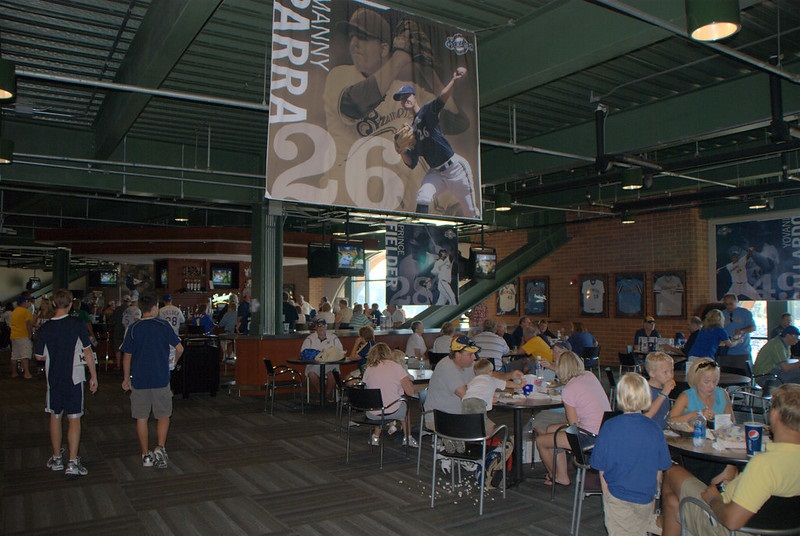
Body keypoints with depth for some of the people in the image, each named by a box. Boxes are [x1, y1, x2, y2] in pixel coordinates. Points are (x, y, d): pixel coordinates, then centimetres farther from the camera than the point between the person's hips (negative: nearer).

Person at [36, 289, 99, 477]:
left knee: (55, 417, 17)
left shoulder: (45, 328, -4)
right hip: (74, 378, -2)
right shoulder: (77, 325, -11)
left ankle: (57, 458, 27)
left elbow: (39, 356, 5)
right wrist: (94, 377, -1)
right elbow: (87, 352, -8)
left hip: (53, 379, 3)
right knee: (74, 419, 2)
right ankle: (72, 462, -2)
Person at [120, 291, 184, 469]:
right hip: (160, 379, -1)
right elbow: (179, 348, -5)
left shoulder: (133, 328, -2)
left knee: (141, 418, 10)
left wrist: (126, 379, 12)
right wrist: (174, 361, 17)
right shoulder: (163, 326, -6)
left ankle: (146, 455, 15)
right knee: (163, 415, 13)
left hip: (139, 380, 1)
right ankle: (160, 447, -3)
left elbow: (127, 356, 1)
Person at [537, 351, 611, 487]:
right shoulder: (590, 375, 3)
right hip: (605, 431, 9)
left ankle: (554, 476, 31)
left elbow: (574, 425, -12)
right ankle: (562, 476, 27)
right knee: (551, 429, 22)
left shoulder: (568, 390, -19)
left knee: (540, 441, 5)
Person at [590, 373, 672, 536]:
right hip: (646, 498, 2)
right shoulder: (654, 429, -10)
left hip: (618, 497, -2)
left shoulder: (609, 427, -14)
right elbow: (659, 470, 1)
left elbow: (601, 469, -6)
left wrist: (607, 496, 8)